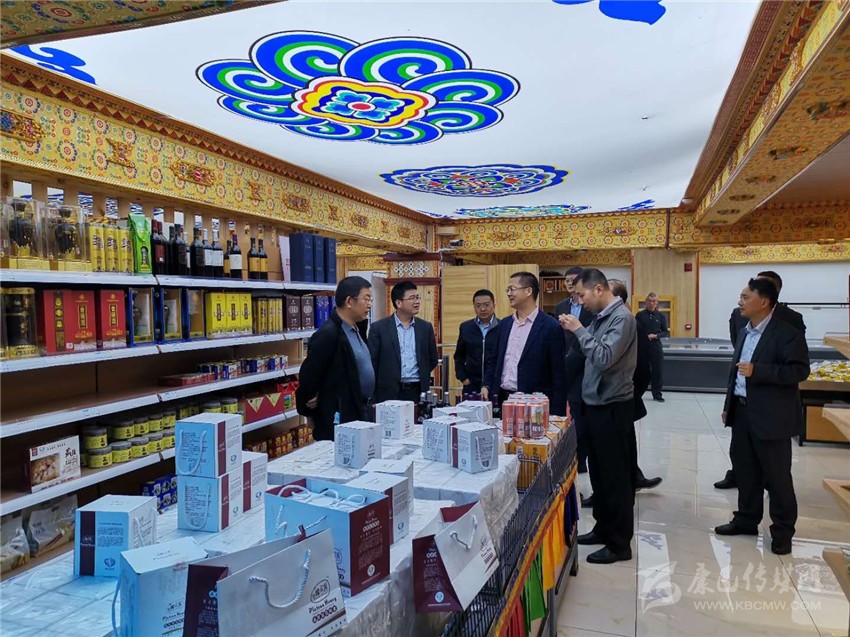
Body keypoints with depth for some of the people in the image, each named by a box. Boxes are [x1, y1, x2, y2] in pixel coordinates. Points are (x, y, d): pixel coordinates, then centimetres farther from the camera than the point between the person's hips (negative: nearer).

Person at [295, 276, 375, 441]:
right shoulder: (328, 334, -20)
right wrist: (308, 407, -5)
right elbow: (308, 376, -17)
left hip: (360, 413, 9)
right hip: (339, 420, -9)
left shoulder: (357, 329, 9)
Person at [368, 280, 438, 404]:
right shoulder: (379, 328, -2)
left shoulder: (426, 327, 7)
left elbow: (432, 360, 14)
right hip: (389, 393, -2)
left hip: (418, 392, 3)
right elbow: (372, 362, -2)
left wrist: (421, 377, 7)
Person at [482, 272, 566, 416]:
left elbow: (558, 374, -9)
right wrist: (487, 386, 3)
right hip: (502, 400, 5)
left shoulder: (550, 326, -9)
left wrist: (556, 413, -12)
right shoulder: (505, 323, 10)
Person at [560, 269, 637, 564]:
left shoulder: (622, 317, -16)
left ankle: (619, 543, 15)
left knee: (615, 476, 2)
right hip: (597, 404, 9)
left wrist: (580, 330, -19)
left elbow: (605, 358, -26)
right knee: (600, 472, 18)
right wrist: (575, 332, 0)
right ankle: (604, 528, 33)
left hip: (612, 407, -9)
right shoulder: (601, 317, 9)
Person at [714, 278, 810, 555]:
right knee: (745, 470, 16)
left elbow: (799, 371, -20)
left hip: (771, 416, -8)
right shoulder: (744, 332, 12)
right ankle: (746, 519, 30)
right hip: (743, 412, 8)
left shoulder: (787, 333, -13)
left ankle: (783, 531, 18)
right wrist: (729, 405, 16)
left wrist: (757, 371, -27)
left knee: (776, 476, 4)